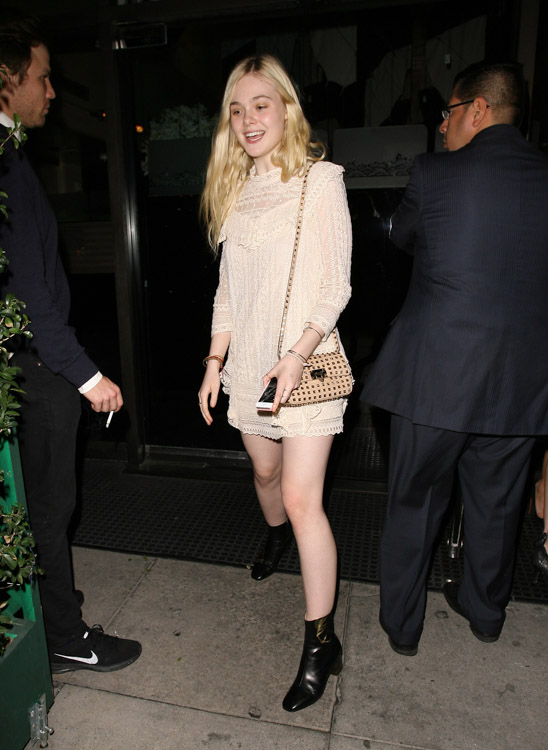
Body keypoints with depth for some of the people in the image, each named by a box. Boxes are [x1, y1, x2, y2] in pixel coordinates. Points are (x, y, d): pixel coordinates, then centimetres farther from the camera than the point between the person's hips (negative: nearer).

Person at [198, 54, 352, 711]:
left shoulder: (320, 180, -4)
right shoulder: (235, 189, 13)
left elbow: (336, 284, -9)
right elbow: (228, 287, 13)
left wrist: (298, 356, -20)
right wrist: (215, 360, 8)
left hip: (305, 359, -5)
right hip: (248, 359, 6)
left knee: (303, 500, -7)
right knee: (265, 468, 20)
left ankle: (320, 641, 9)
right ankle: (276, 536, 53)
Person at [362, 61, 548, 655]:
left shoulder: (434, 172, -7)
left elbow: (401, 235, 10)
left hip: (435, 374, -4)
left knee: (413, 503, 13)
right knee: (495, 503, 21)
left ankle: (401, 625, 30)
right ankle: (485, 611, 44)